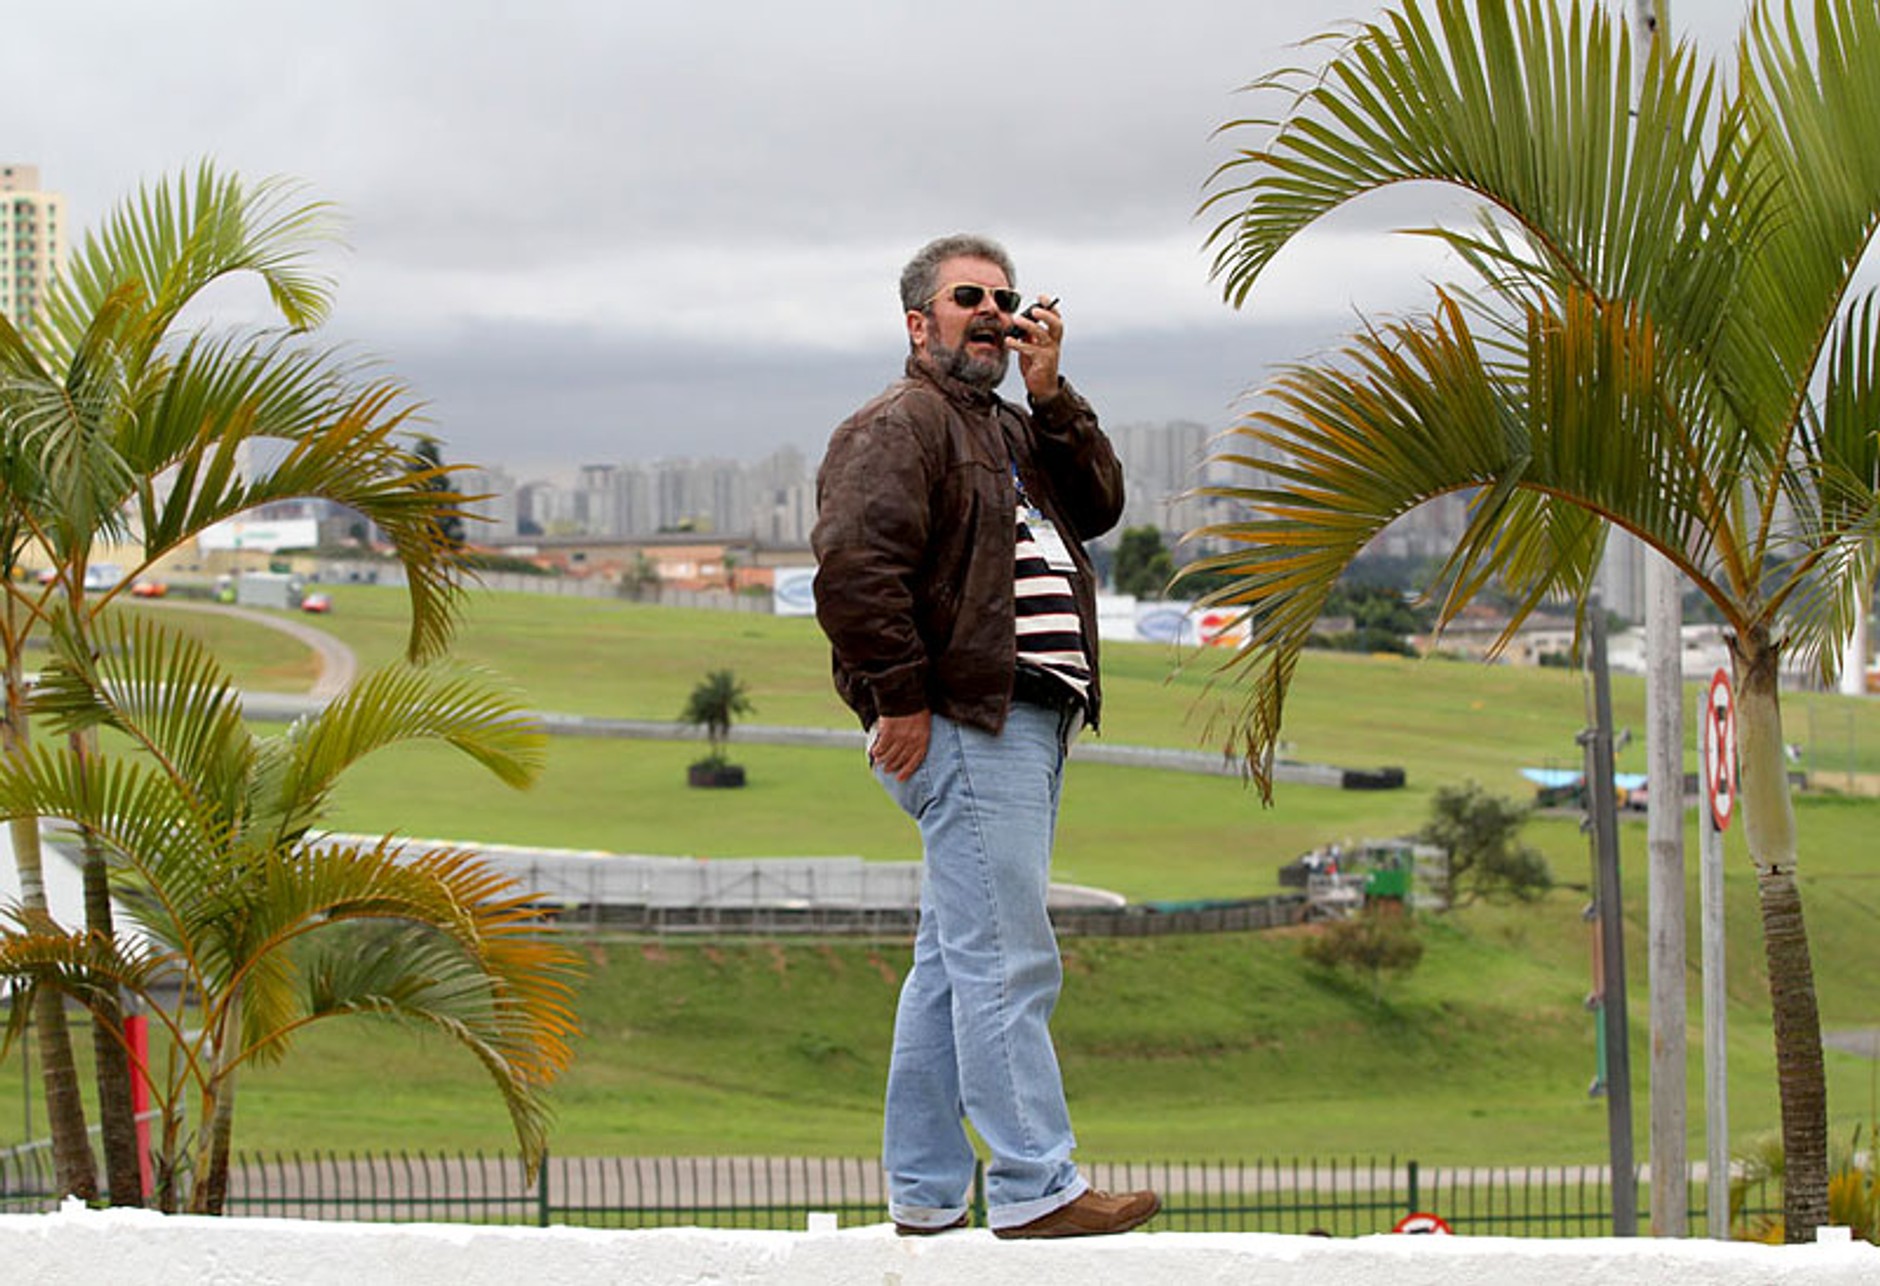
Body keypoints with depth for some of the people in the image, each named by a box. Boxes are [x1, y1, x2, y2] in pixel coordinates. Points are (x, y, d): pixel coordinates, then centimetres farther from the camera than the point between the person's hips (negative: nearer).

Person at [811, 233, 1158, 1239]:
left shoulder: (1010, 430, 25)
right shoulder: (899, 424, -6)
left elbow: (1098, 506, 14)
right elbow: (854, 563, -18)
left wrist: (1051, 397, 5)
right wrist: (900, 698, -20)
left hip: (1028, 724, 10)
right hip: (966, 729, -10)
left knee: (953, 963, 11)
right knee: (1006, 963, -12)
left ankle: (923, 1194, 16)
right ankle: (1034, 1187, -12)